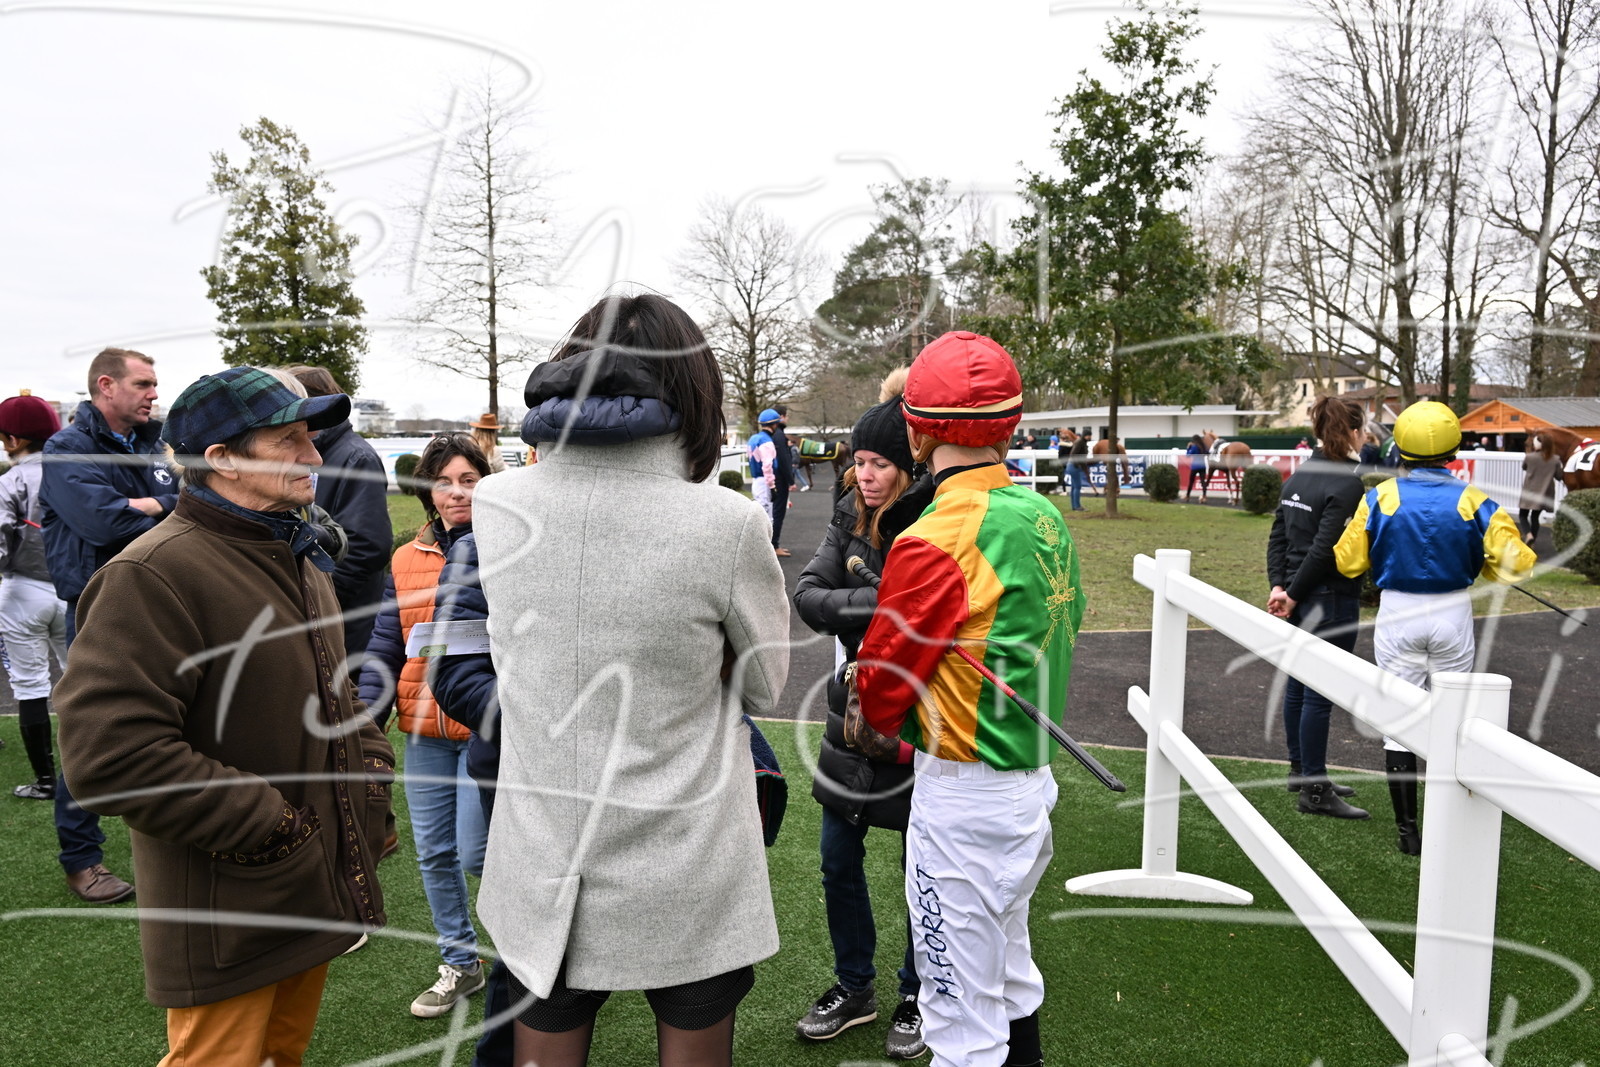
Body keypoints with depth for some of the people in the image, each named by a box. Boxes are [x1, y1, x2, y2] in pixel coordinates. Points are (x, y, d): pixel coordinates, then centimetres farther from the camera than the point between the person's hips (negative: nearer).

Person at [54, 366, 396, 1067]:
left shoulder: (296, 560, 11)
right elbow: (109, 753, -28)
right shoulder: (155, 574, -20)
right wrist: (265, 825, -22)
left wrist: (372, 760, 6)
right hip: (228, 916, -8)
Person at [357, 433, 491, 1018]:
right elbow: (384, 648, 9)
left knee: (475, 853, -3)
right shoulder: (407, 560, 7)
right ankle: (461, 964, 32)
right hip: (425, 731, 5)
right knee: (434, 853, 13)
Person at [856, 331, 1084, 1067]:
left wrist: (905, 728, 8)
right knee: (1012, 980, 26)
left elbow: (878, 691, -15)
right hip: (1034, 777, 9)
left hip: (964, 795, -8)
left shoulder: (934, 543, -22)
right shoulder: (1045, 516, 3)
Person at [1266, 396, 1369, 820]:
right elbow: (1324, 548, -20)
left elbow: (1278, 535, 7)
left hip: (1300, 597, 8)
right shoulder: (1347, 483, -16)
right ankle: (1314, 790, 6)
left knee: (1298, 685, 17)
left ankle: (1300, 770, 30)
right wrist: (1293, 594, -12)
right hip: (1332, 599, -8)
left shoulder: (1299, 475, 9)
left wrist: (1279, 585, 2)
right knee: (1319, 693, -2)